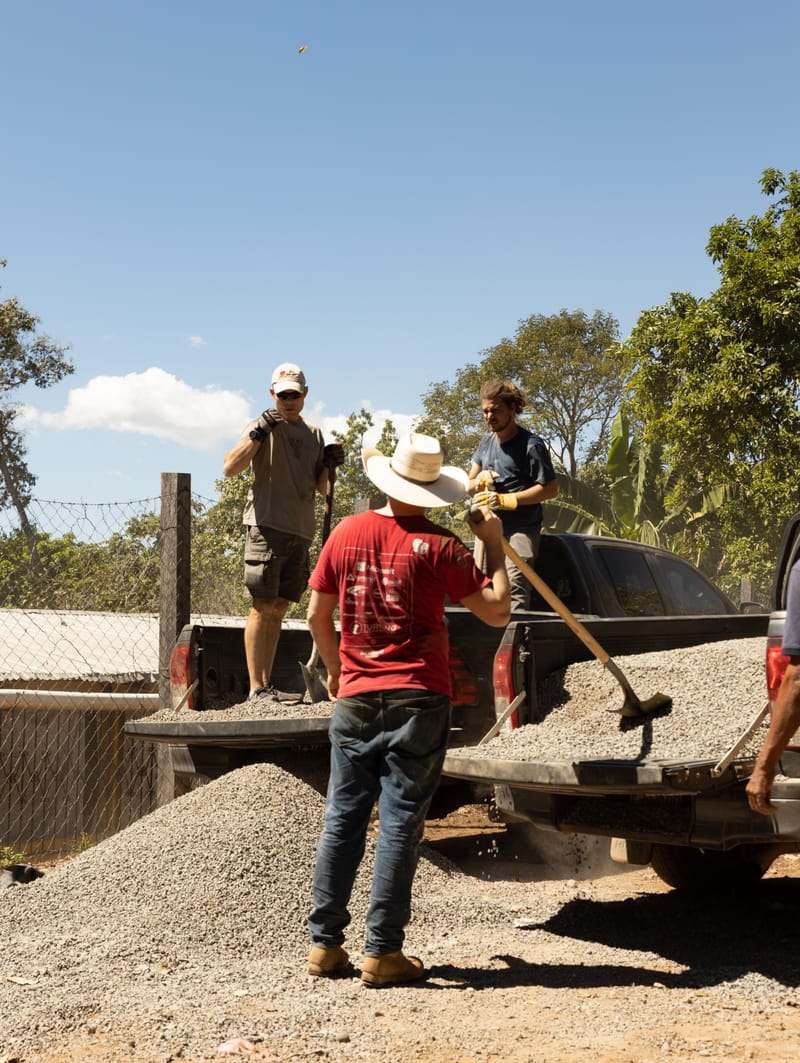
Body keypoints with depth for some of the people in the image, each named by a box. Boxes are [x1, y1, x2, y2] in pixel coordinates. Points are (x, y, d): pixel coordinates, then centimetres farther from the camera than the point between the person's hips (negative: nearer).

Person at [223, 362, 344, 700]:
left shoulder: (314, 434, 18)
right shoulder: (262, 427, -1)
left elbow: (321, 488, 21)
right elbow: (230, 467, -15)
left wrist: (329, 464, 2)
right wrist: (258, 433, -23)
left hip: (300, 531, 6)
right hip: (267, 525, -6)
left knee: (279, 608, 8)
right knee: (262, 607, -8)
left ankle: (266, 685, 12)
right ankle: (256, 688, -7)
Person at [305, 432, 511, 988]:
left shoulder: (345, 533, 4)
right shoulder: (438, 546, -9)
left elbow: (318, 616, 11)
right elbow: (498, 611, -7)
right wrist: (495, 545, 4)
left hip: (356, 698, 4)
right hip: (418, 701, -4)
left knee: (342, 818, 10)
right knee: (400, 823, -1)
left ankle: (325, 943, 12)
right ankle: (383, 952, 1)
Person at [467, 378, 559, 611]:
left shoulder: (531, 445, -8)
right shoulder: (486, 441, 14)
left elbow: (550, 488, -12)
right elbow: (469, 485, 19)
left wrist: (506, 500, -17)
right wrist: (480, 481, -6)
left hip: (521, 530, -7)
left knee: (515, 587, -21)